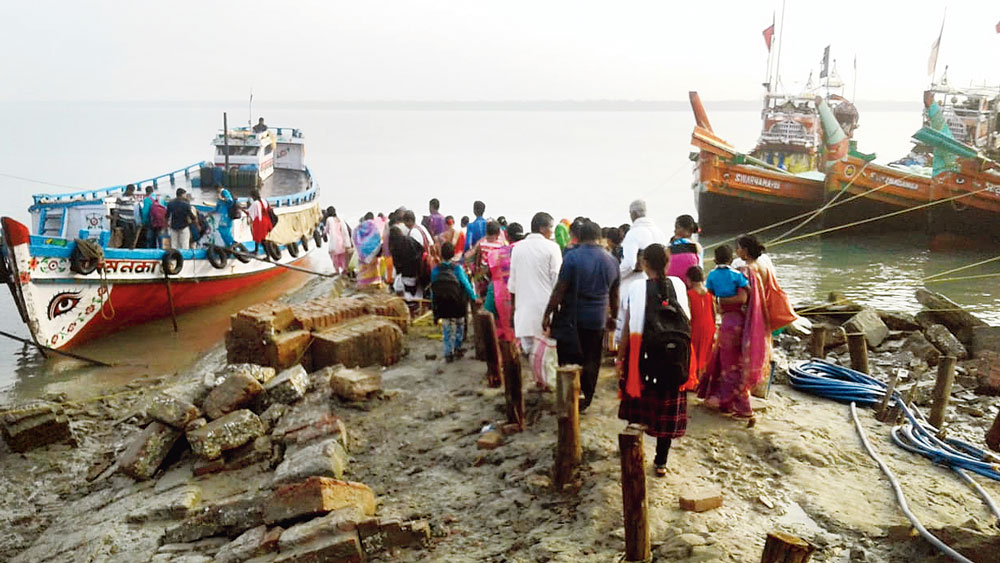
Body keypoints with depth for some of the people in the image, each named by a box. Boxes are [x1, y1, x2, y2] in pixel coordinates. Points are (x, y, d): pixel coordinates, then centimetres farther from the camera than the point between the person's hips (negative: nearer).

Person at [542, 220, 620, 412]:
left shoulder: (572, 257, -11)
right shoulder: (611, 261, 5)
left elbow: (559, 290, -13)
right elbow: (614, 294, 15)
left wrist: (547, 314, -4)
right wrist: (612, 317, 29)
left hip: (572, 319, -4)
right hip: (597, 320, 4)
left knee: (568, 360, 6)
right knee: (591, 362, 13)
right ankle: (585, 400, 22)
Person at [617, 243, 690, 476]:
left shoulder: (636, 289, -10)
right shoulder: (678, 285, -3)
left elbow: (629, 328, -10)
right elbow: (686, 322, 1)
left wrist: (620, 358, 0)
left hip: (643, 357, -2)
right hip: (674, 360, 2)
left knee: (638, 404, 17)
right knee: (667, 409, 12)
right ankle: (661, 462, 18)